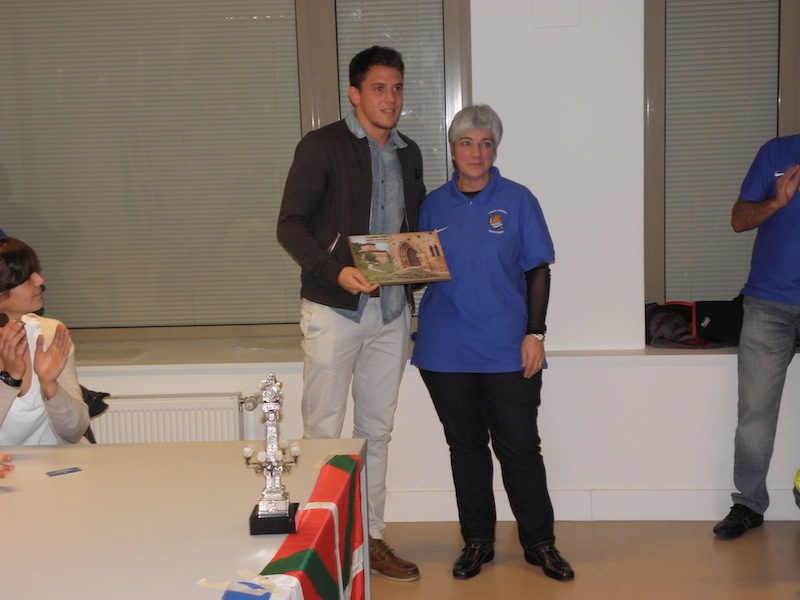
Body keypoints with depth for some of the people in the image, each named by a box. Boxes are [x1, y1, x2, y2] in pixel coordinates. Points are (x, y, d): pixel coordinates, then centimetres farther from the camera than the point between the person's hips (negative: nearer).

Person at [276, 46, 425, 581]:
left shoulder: (408, 154, 13)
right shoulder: (323, 146, -6)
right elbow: (291, 224, -11)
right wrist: (336, 271, -25)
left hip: (391, 310, 6)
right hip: (334, 308, -6)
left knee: (377, 429, 12)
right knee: (323, 430, 0)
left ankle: (372, 538, 23)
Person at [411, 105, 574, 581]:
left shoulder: (517, 201, 2)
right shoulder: (434, 205, 8)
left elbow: (538, 271, 0)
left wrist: (535, 333, -6)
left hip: (508, 351, -2)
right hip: (446, 352, 2)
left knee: (520, 447, 2)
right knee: (465, 446, 11)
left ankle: (540, 543, 18)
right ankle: (477, 541, 24)